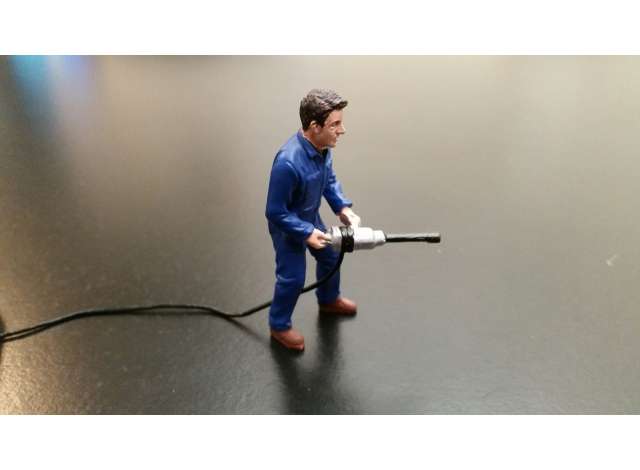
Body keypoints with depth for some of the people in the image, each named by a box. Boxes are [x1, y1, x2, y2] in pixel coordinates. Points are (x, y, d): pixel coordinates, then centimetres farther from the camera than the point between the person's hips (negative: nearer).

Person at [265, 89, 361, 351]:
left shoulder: (323, 146, -16)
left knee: (330, 257, 24)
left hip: (311, 217, 8)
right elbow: (275, 212, -30)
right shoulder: (288, 163, -41)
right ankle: (279, 326, 33)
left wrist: (342, 207, -9)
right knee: (293, 278, 6)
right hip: (287, 227, -8)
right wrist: (306, 233, -29)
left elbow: (329, 179, 3)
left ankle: (329, 301, 54)